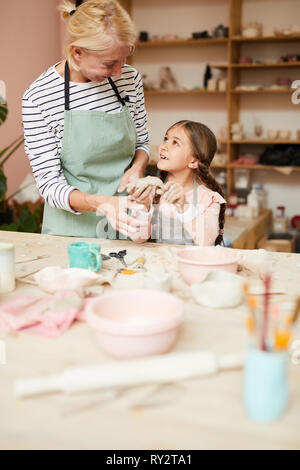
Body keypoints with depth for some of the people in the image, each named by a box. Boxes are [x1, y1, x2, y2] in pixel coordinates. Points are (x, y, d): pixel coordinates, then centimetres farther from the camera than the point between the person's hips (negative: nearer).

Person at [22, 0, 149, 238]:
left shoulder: (129, 78, 2)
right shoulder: (37, 98, -11)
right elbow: (49, 185, -11)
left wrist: (136, 169, -6)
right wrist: (100, 203, -28)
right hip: (74, 226, -2)